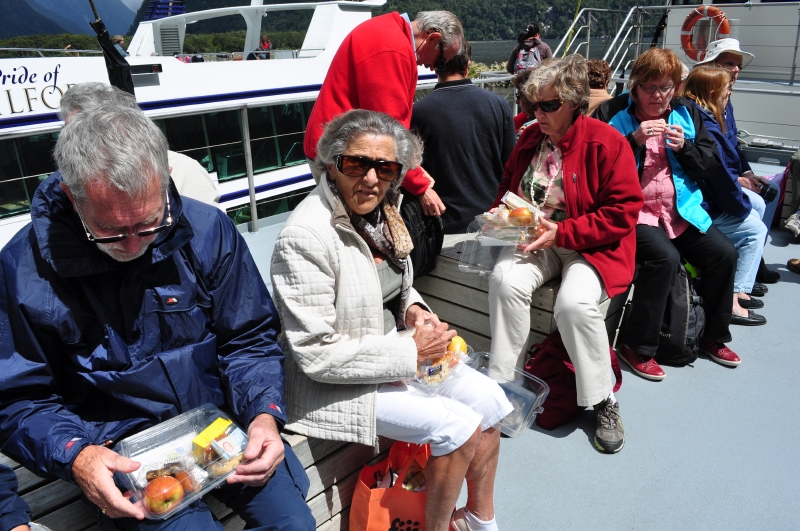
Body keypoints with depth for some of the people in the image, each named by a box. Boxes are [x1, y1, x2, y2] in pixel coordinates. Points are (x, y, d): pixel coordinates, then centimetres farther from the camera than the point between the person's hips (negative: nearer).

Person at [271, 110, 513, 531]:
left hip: (396, 349, 8)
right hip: (338, 384, -8)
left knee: (489, 401, 2)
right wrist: (411, 350, -22)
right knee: (458, 427, -17)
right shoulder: (304, 237, -26)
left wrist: (413, 309, -6)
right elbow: (316, 355, -25)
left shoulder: (379, 212, 0)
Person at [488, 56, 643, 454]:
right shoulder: (530, 138, 10)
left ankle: (604, 402, -7)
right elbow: (507, 186, 24)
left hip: (590, 245, -4)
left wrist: (562, 232, -20)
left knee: (574, 303, -32)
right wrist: (500, 213, 0)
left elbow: (623, 213, -12)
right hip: (534, 240, 5)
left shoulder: (606, 142, -8)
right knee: (504, 279, -28)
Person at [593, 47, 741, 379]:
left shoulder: (687, 113, 13)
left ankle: (714, 337, 15)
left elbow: (711, 164, 13)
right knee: (665, 257, -30)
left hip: (681, 210, 6)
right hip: (632, 210, -6)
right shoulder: (612, 113, -1)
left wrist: (684, 147, -6)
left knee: (724, 254, -9)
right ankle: (636, 347, -14)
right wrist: (634, 140, -19)